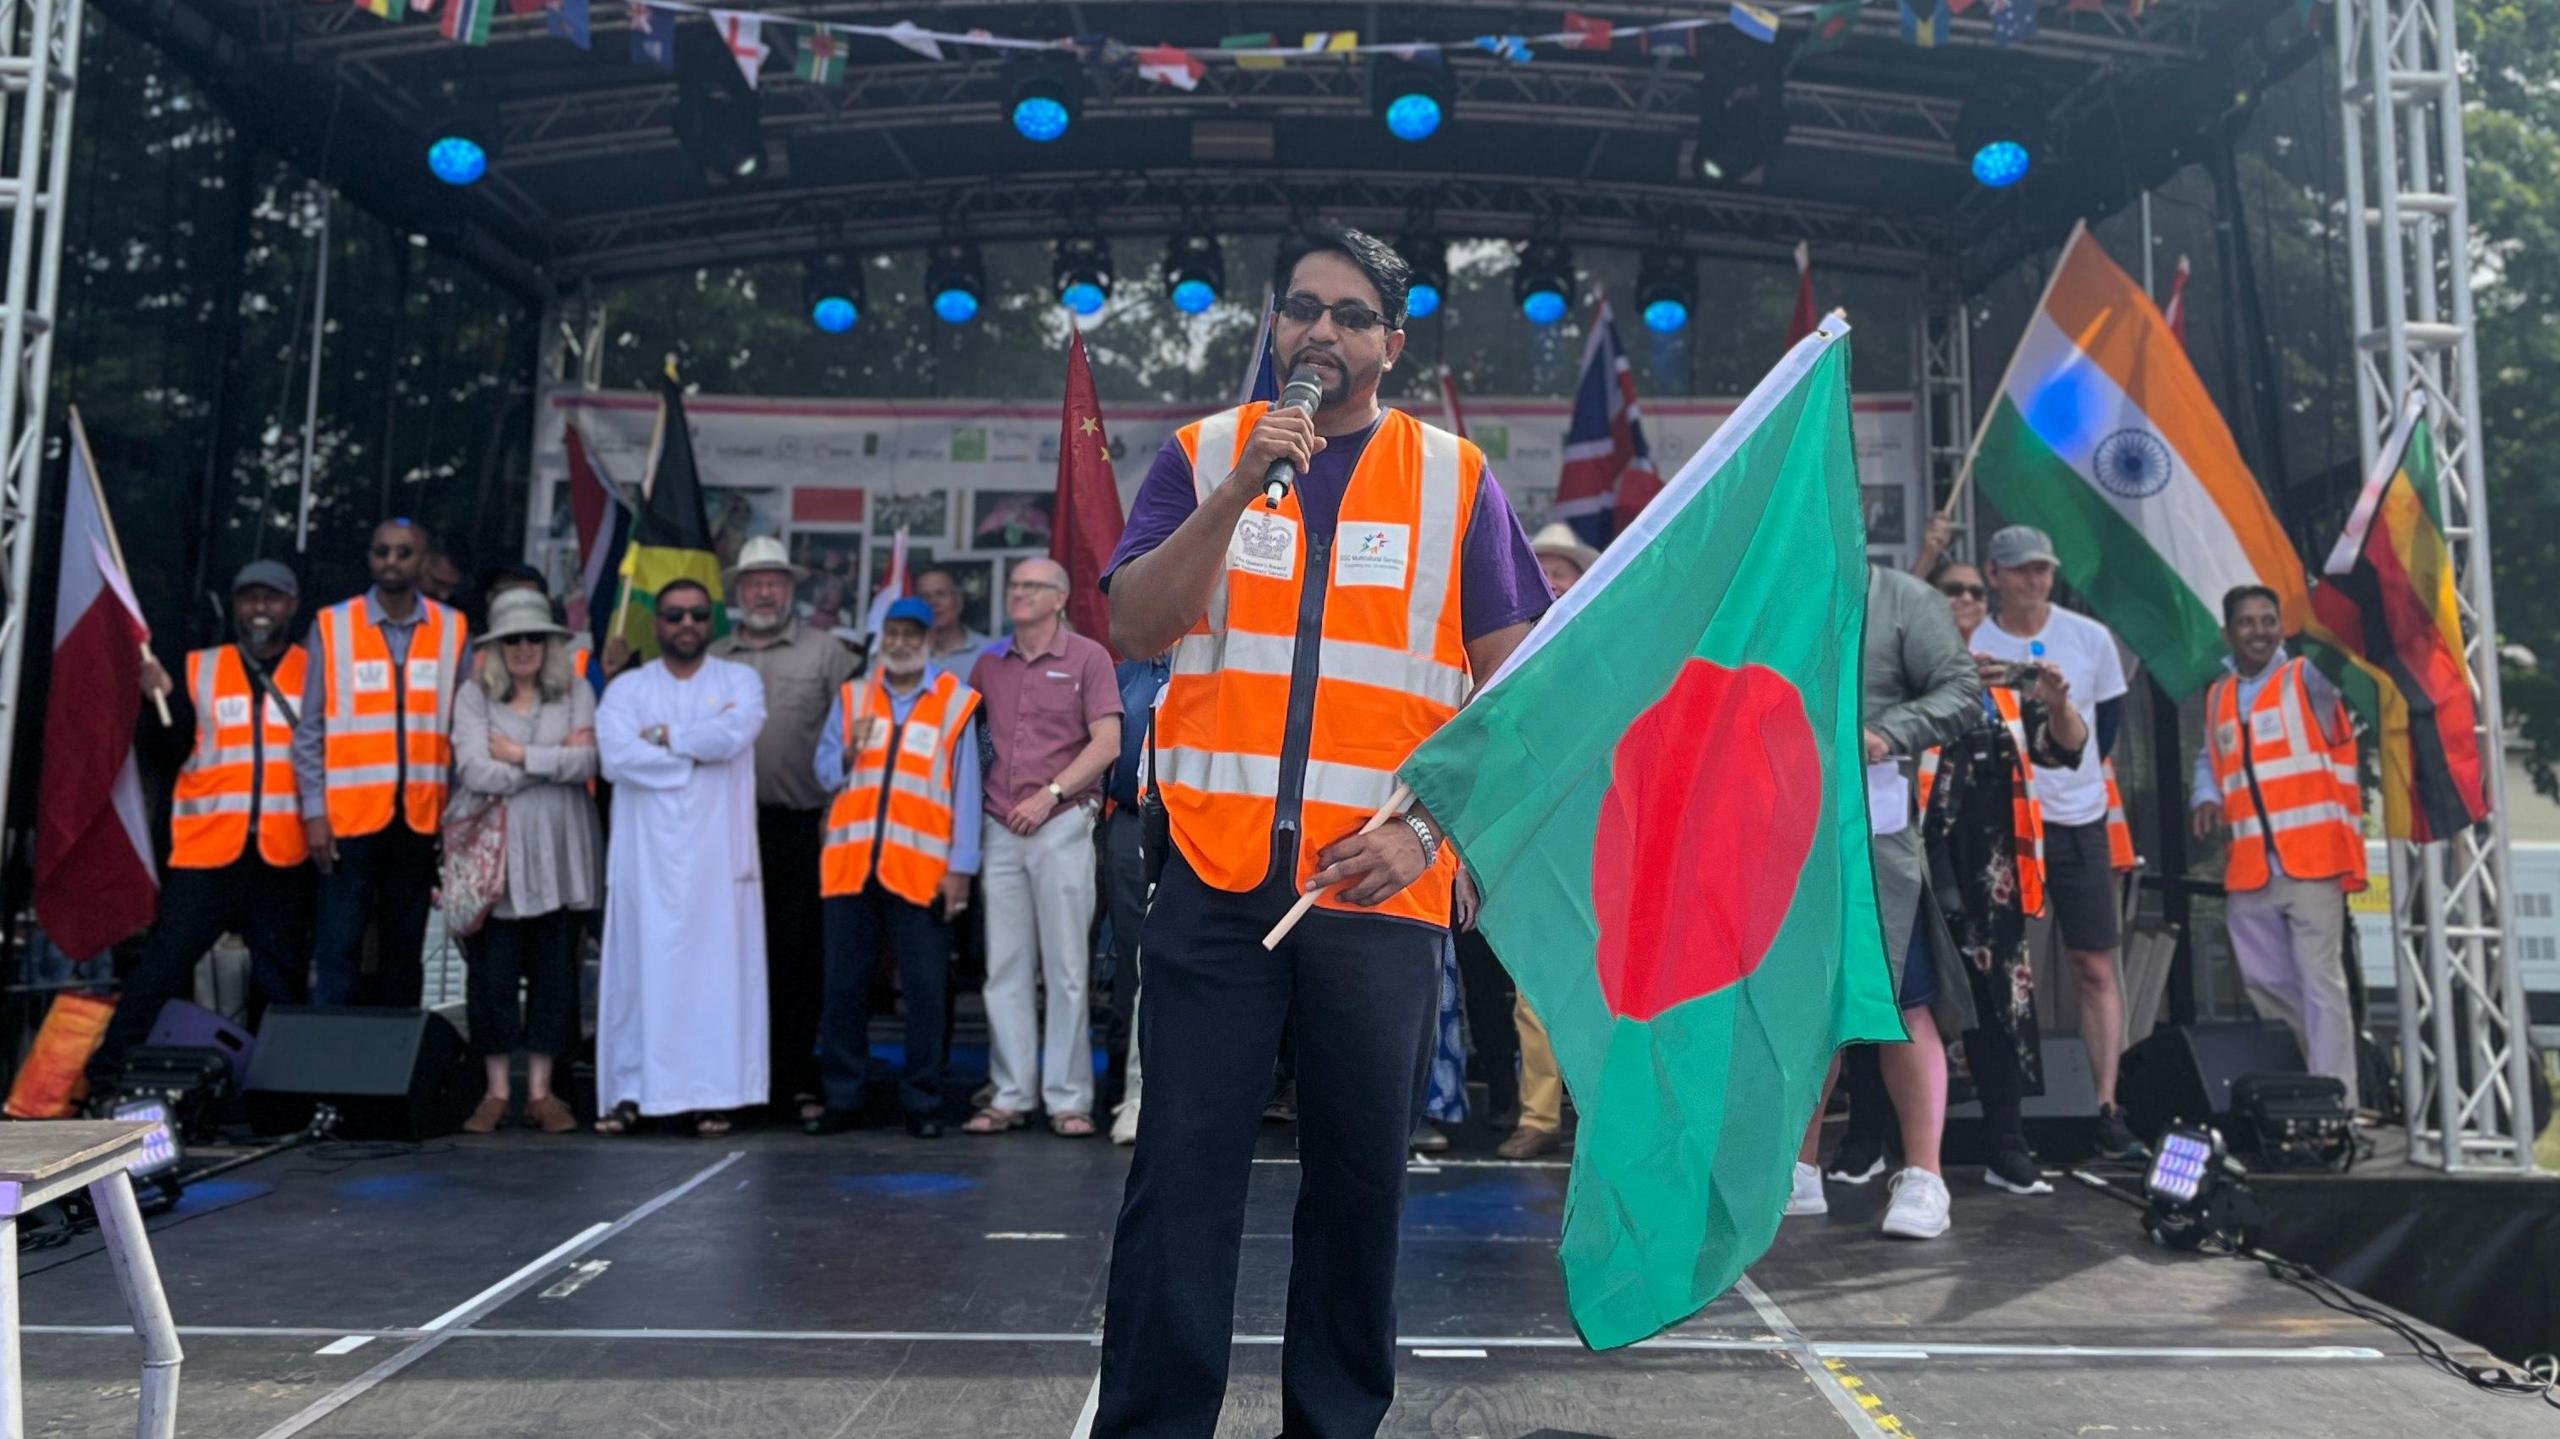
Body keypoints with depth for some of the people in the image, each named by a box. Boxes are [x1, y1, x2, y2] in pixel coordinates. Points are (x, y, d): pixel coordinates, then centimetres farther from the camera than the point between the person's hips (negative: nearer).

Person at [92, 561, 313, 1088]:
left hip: (284, 852, 1)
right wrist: (161, 698, -10)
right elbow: (161, 742, 7)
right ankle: (107, 1071, 5)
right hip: (207, 846, 0)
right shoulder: (199, 668, 8)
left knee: (280, 974, 9)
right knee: (164, 960, -4)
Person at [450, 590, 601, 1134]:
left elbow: (586, 763, -7)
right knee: (493, 970, 1)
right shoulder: (475, 696, 4)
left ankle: (541, 1090, 13)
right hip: (497, 851, -1)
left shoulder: (575, 692, 8)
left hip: (560, 853, 1)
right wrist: (555, 760, -6)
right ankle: (498, 1091, 14)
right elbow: (475, 772, -9)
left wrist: (518, 754, -8)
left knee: (555, 970, 4)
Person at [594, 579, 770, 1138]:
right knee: (639, 967, 0)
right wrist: (702, 744, -7)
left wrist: (662, 736, -4)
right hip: (646, 853, 0)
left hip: (717, 855, 0)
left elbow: (735, 734, -13)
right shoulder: (627, 688, 10)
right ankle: (629, 1091, 7)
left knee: (716, 967, 0)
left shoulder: (740, 681, 9)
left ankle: (711, 1093, 5)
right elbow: (617, 757, -9)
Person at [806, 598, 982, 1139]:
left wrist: (961, 866, -4)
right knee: (844, 985, 6)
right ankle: (842, 1097, 15)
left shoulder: (954, 701, 6)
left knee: (924, 989, -2)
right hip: (850, 863, 3)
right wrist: (849, 753, -8)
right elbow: (825, 773, 15)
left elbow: (966, 789, 2)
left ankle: (922, 1101, 7)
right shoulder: (851, 696, 15)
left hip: (922, 867, -3)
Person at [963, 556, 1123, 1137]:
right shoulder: (988, 664, 14)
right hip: (1001, 828, 4)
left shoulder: (1088, 657, 1)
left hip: (1062, 826, -4)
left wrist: (1050, 794, -11)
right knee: (1005, 967, 5)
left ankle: (1070, 1099, 4)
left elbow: (1107, 744, -5)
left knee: (1066, 967, -1)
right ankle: (1010, 1096, 12)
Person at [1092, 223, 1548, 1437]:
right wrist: (1239, 491, -14)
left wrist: (1427, 828, -8)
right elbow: (1133, 628, -3)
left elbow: (1513, 684, 4)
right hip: (1215, 878, 0)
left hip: (1381, 887, 1)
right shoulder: (1202, 457, 8)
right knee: (1181, 1175, 1)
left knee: (1360, 1178, 9)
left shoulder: (1455, 480, 7)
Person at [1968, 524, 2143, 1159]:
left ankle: (2108, 1107, 7)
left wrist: (2079, 772, 14)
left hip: (2078, 820, 2)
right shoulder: (1970, 646, -5)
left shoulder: (2090, 637, 3)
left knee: (2096, 968, 3)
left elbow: (2111, 714, 15)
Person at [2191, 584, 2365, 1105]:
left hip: (2311, 861, -5)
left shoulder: (2308, 677, 5)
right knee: (2266, 985, 12)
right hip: (2249, 870, 5)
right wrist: (2206, 798, 5)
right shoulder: (2218, 697, 17)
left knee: (2320, 981, -7)